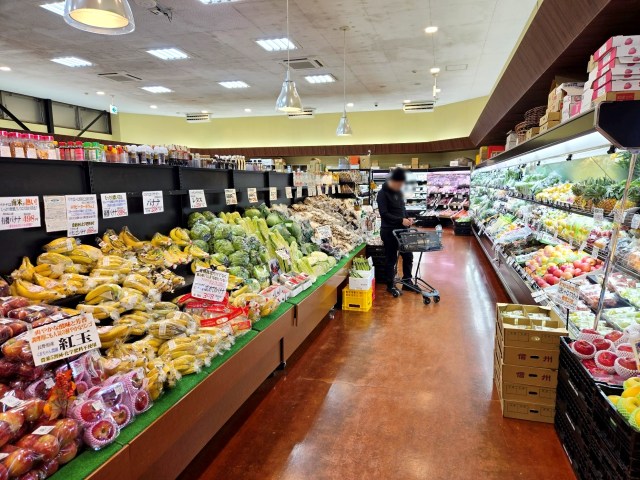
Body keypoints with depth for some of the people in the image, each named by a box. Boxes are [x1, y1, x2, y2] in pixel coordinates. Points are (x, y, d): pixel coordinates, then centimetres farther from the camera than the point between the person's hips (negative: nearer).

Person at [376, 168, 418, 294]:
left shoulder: (399, 192, 10)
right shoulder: (382, 193, -12)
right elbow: (384, 214, -18)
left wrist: (407, 218, 0)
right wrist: (401, 220, -23)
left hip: (402, 230, 7)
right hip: (389, 231, -7)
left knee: (408, 256, 10)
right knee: (391, 259, 3)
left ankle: (407, 281, 26)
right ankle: (390, 285, 16)